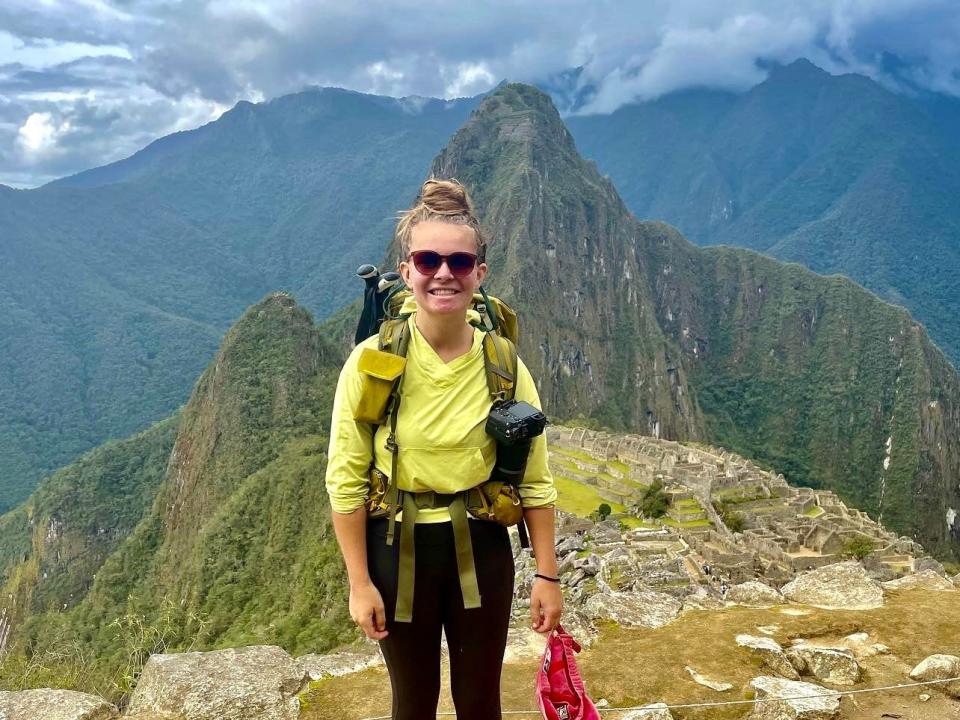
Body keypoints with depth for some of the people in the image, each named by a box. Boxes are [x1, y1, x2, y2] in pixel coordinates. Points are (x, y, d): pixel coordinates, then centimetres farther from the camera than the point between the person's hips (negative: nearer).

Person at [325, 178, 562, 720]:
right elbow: (346, 479, -9)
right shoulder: (373, 361, -16)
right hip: (397, 548, -1)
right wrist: (359, 583, -7)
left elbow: (535, 478, -3)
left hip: (482, 549, 1)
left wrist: (548, 574, -1)